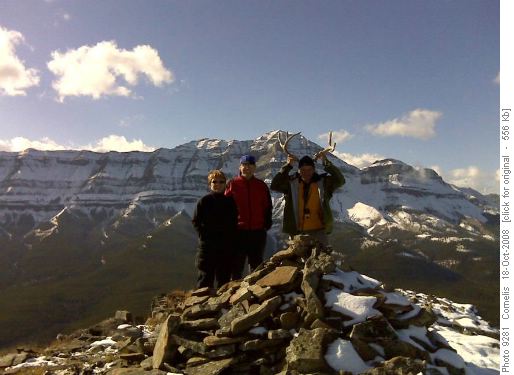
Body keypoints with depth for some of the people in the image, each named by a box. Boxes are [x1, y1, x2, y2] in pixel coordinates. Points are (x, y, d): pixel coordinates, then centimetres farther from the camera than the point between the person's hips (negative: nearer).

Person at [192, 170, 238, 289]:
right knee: (205, 276, -1)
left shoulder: (230, 202, 7)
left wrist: (230, 236, -1)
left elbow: (234, 222, 12)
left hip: (226, 245, 3)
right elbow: (196, 221, 2)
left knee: (224, 277, 9)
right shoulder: (204, 201, 0)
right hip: (207, 244, -2)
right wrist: (204, 234, -8)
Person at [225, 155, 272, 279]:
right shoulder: (233, 184, 0)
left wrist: (267, 223, 3)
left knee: (256, 264, 12)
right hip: (238, 231, -3)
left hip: (258, 231, 3)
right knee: (237, 264, 3)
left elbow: (268, 207, 13)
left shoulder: (262, 186, 9)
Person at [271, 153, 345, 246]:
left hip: (318, 230, 0)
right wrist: (288, 166, -18)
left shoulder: (323, 182, 0)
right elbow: (274, 185, -12)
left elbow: (340, 180, -11)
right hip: (296, 232, 1)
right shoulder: (291, 183, -1)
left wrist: (326, 163, -20)